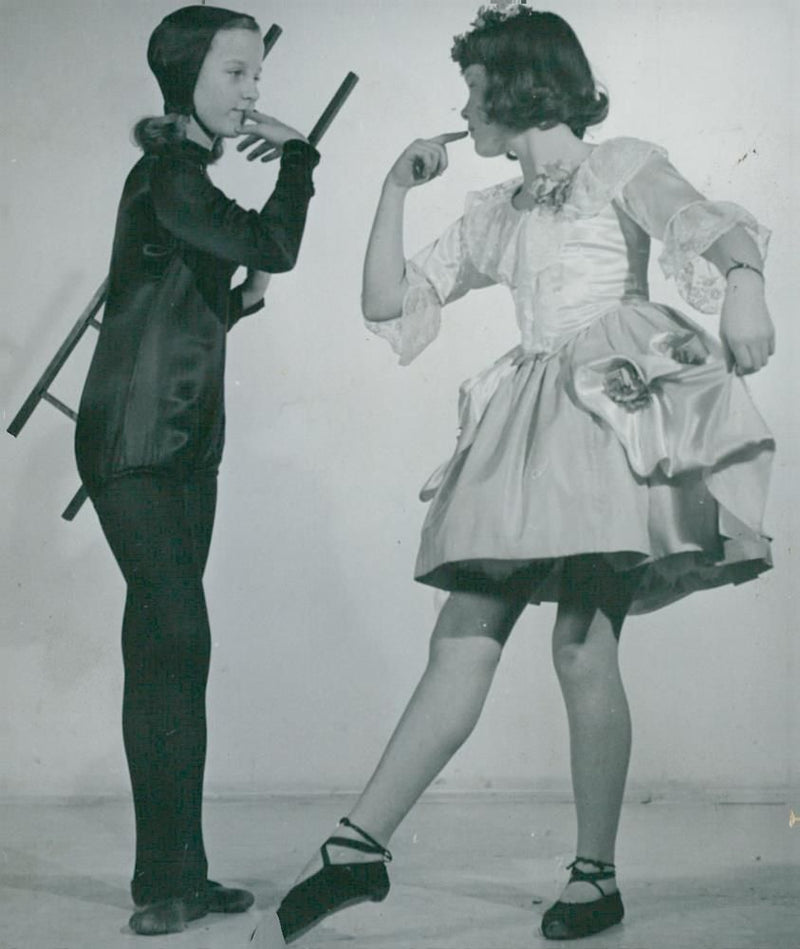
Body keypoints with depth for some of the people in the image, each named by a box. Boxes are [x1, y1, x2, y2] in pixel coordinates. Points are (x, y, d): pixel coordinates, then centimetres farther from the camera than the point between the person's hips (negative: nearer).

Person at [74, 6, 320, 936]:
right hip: (137, 446, -9)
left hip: (184, 444, 9)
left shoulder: (186, 180, 19)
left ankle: (177, 876, 13)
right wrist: (296, 153, -5)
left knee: (165, 650, 8)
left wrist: (240, 297, 8)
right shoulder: (166, 176, -10)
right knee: (175, 644, -12)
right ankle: (166, 880, -5)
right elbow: (274, 245, -19)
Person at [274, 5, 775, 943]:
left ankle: (596, 874, -1)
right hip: (526, 434, 5)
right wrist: (397, 186, 18)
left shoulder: (622, 166, 10)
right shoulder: (492, 215, 25)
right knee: (462, 639, -3)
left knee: (581, 646, -12)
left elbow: (712, 224, -9)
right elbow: (387, 302, 22)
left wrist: (743, 287, -30)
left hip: (616, 407, -5)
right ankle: (359, 843, -8)